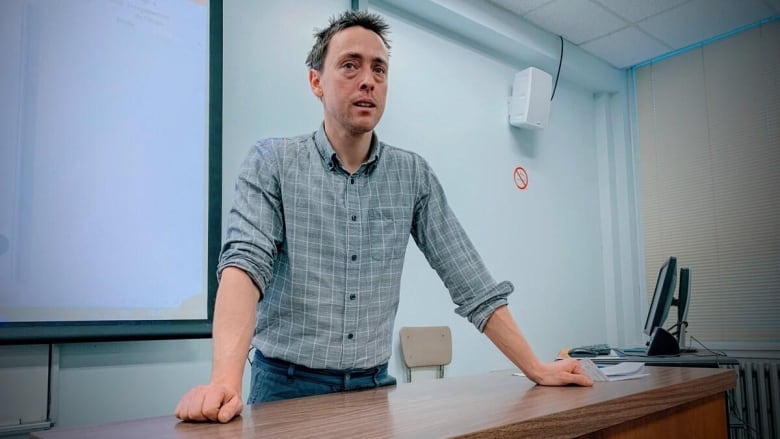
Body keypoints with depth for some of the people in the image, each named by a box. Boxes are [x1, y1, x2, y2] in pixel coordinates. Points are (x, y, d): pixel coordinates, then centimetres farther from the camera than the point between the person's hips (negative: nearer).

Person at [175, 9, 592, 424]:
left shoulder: (413, 175, 0)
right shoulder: (272, 162, -8)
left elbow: (471, 283, 1)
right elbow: (246, 261, -22)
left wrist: (536, 368, -2)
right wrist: (225, 381, -37)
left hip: (372, 385, 3)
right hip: (288, 385, -2)